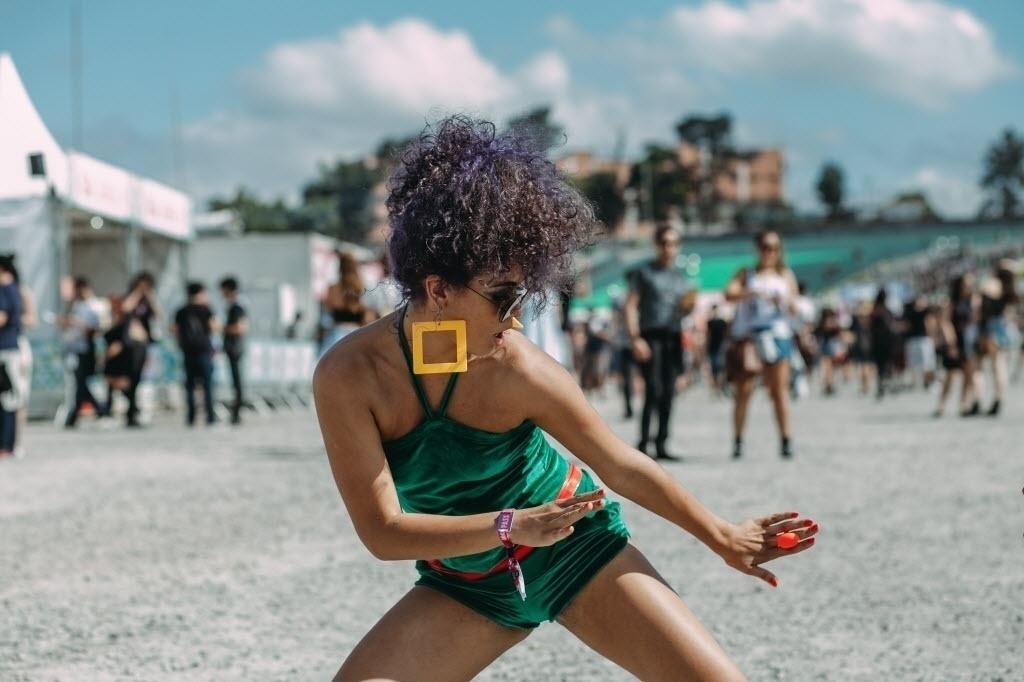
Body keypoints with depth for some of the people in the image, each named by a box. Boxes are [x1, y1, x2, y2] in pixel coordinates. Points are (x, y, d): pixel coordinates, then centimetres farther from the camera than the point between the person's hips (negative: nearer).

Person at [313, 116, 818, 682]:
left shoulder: (520, 369, -24)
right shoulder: (347, 375, -22)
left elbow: (624, 468, -10)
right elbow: (382, 530, -23)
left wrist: (724, 539, 0)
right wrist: (510, 526, -32)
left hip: (576, 551, -1)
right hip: (464, 585, 1)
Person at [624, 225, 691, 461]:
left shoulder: (680, 276, 19)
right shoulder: (644, 272, 5)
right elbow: (631, 305, -1)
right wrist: (635, 338, -11)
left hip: (673, 337, 5)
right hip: (650, 336, -5)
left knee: (668, 393, 3)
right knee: (653, 390, -14)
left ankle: (661, 445, 9)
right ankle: (643, 442, -11)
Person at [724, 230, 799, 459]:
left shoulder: (786, 275, 17)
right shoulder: (746, 275, 12)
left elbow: (794, 308, 11)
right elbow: (729, 294, -8)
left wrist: (784, 301, -12)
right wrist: (754, 292, -24)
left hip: (777, 335, 1)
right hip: (746, 337, -1)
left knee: (779, 389, -7)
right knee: (742, 391, -4)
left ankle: (785, 440, -9)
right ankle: (737, 441, 1)